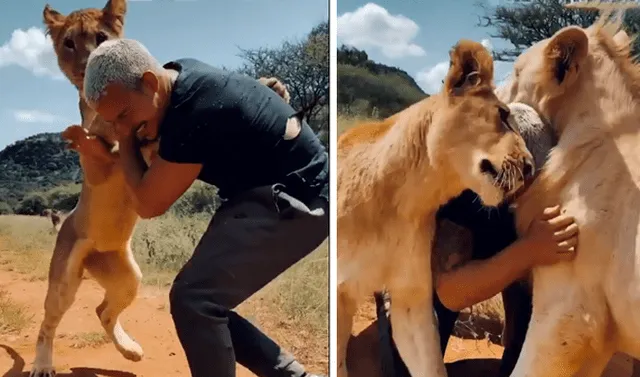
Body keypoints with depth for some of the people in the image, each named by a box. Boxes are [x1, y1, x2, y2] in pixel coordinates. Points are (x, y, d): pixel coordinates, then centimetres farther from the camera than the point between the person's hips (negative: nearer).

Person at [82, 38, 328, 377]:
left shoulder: (194, 114, -28)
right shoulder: (179, 75, 1)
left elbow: (148, 204, -16)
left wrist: (125, 140, -5)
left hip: (294, 201, -10)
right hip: (273, 192, 10)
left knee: (193, 299, -19)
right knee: (206, 302, 8)